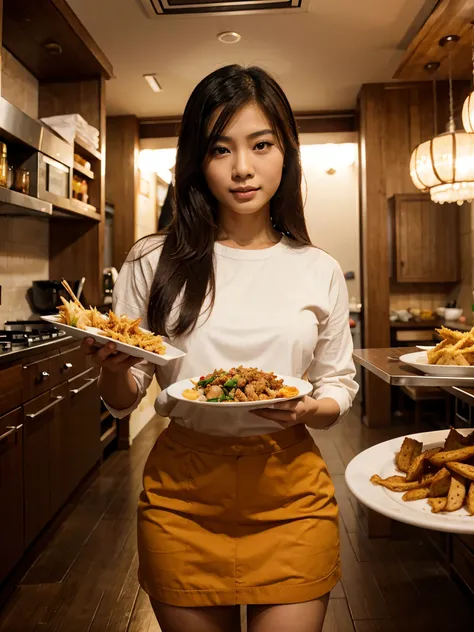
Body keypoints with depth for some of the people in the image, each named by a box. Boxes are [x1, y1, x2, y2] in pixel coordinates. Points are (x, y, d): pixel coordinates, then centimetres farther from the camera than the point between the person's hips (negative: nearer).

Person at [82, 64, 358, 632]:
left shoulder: (319, 272, -1)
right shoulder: (154, 263, -4)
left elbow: (340, 385, 7)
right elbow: (122, 401, 1)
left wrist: (310, 410, -14)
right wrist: (113, 366, -20)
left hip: (291, 497, 1)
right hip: (182, 496, 0)